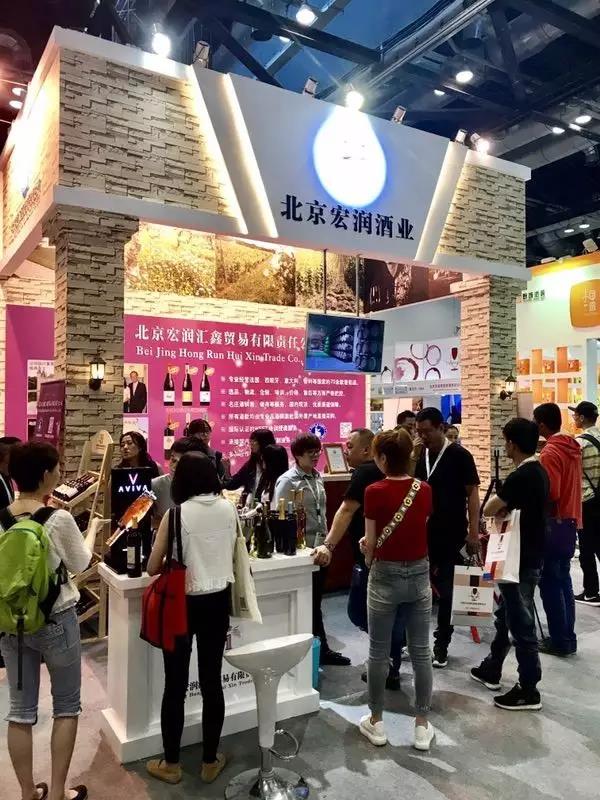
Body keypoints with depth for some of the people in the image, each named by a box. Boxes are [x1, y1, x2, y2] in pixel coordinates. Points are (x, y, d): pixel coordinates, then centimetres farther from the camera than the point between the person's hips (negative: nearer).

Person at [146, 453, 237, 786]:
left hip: (183, 604, -3)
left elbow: (152, 568, -9)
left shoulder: (177, 514, -16)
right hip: (218, 602, 4)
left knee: (175, 685, 12)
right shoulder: (229, 508, -5)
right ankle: (210, 761, 28)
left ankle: (170, 764, 27)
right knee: (212, 681, 14)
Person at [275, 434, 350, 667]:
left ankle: (320, 649, 27)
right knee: (307, 603, 6)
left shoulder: (317, 476, 8)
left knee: (315, 601, 16)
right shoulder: (287, 481, -13)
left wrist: (325, 540, 15)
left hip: (320, 547, 7)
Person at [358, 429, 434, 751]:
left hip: (385, 577, -3)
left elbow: (370, 544, -10)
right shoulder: (425, 490, -4)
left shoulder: (375, 492, -15)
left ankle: (376, 722, 25)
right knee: (421, 652, 13)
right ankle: (422, 725, 24)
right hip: (419, 575, 4)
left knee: (379, 653, 12)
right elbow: (417, 528, 2)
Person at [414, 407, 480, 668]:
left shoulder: (459, 455, -9)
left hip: (451, 534, -4)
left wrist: (473, 532, -15)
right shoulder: (420, 456, 6)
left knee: (444, 588, 6)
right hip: (424, 532, 4)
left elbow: (472, 493, -9)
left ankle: (441, 642, 20)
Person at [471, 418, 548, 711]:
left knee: (521, 624, 3)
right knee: (506, 615, 20)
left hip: (521, 561, -10)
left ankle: (529, 691, 16)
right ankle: (491, 670, 35)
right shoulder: (539, 471, 6)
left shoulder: (520, 476, -24)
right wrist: (507, 508, 1)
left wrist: (500, 506, 2)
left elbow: (488, 510, -18)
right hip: (529, 556, 10)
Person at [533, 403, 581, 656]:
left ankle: (559, 641, 9)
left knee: (550, 583, 1)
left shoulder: (549, 453, -19)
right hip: (570, 522, 9)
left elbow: (550, 495, -23)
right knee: (563, 580, 15)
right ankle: (567, 637, 22)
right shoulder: (573, 447, 8)